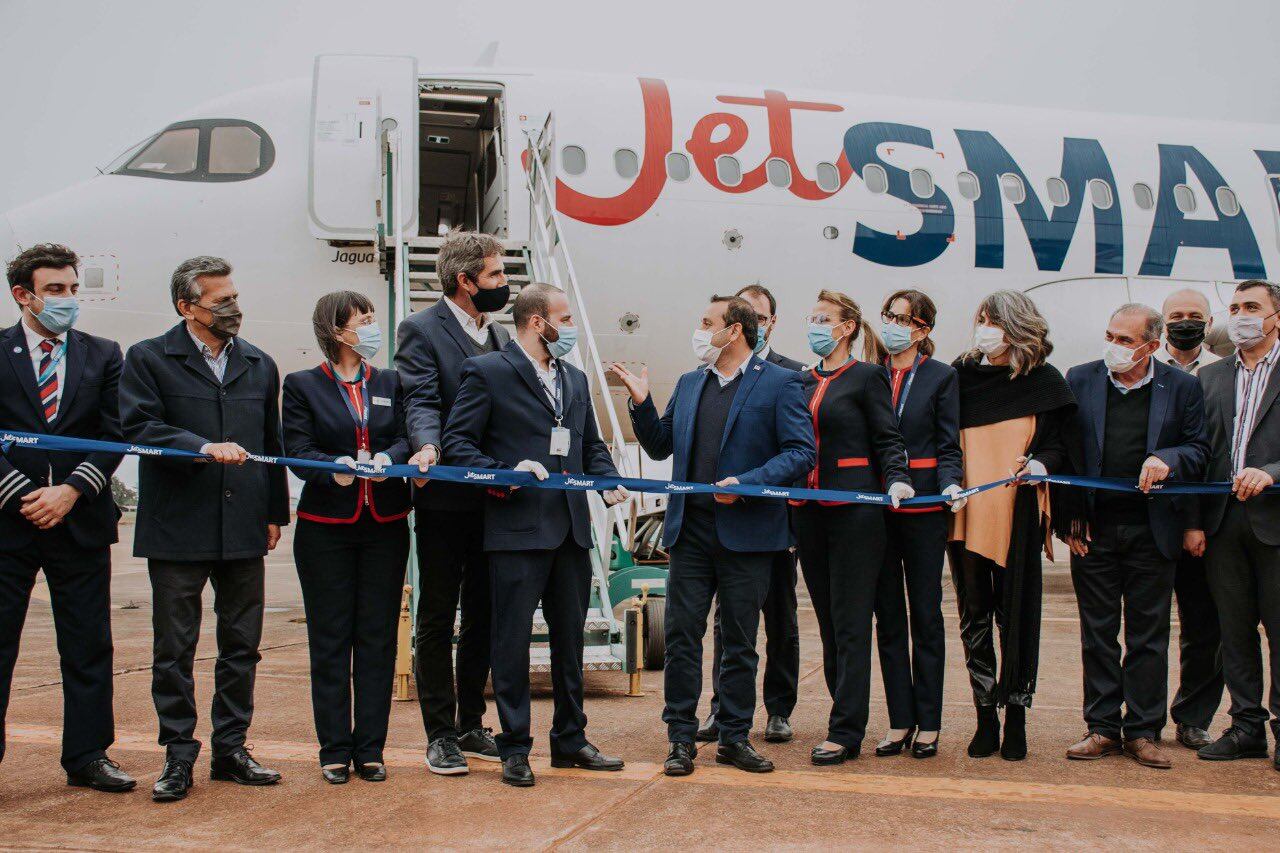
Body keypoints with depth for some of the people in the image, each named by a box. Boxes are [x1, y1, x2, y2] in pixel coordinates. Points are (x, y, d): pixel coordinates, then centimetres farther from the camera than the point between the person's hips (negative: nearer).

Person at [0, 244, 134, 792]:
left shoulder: (103, 355, 9)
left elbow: (114, 434, 3)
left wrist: (71, 490, -9)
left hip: (80, 521, 2)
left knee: (88, 645, 7)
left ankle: (87, 755, 18)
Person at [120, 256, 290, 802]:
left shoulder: (260, 366, 14)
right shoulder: (147, 359, 0)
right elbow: (138, 426, -13)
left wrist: (275, 512, 13)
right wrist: (204, 447, -24)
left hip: (244, 528, 4)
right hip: (178, 527, -4)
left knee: (242, 645, 8)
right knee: (174, 648, 3)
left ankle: (231, 749, 19)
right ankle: (178, 756, 13)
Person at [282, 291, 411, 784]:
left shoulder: (390, 384, 12)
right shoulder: (302, 386, 3)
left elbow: (406, 438, 2)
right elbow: (298, 451, -7)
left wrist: (388, 458, -19)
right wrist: (335, 467, -25)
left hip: (385, 525, 3)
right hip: (326, 526, -3)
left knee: (378, 637, 3)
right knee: (330, 639, 2)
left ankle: (370, 748, 11)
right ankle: (335, 750, 10)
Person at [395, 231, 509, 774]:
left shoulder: (499, 333, 15)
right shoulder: (421, 330, -6)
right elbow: (421, 400, -19)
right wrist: (428, 445, -38)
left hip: (494, 498, 7)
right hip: (446, 498, -6)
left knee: (482, 616, 13)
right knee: (437, 618, 3)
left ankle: (470, 725, 24)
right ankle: (440, 735, 11)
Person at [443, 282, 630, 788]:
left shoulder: (575, 380, 18)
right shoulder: (487, 372, -4)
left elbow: (592, 445, 24)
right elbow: (457, 443, -8)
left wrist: (610, 483, 5)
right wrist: (506, 473, -21)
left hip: (571, 529, 7)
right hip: (516, 531, -7)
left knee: (570, 640, 14)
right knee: (513, 641, -1)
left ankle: (570, 740, 26)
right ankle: (514, 749, 10)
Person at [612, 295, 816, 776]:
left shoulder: (779, 384, -3)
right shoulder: (689, 384, 15)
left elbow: (801, 452, -9)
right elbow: (660, 447, 18)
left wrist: (747, 483, -19)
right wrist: (642, 403, 4)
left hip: (747, 533, -4)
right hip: (691, 529, 4)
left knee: (740, 641, 6)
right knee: (681, 636, 3)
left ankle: (734, 737, 18)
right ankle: (681, 739, 12)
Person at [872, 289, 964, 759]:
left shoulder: (941, 377, 1)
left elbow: (948, 447, 0)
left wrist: (950, 485, -18)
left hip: (922, 507, -3)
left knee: (926, 615, 3)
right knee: (888, 616, 7)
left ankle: (928, 724, 10)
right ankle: (899, 721, 15)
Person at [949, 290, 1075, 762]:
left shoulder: (1042, 380, 3)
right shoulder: (960, 374, 9)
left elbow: (1059, 443, 4)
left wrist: (1039, 464, -15)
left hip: (1017, 513, -2)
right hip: (965, 511, 2)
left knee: (1016, 613, 0)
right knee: (974, 615, 4)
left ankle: (1015, 719, 10)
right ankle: (985, 717, 13)